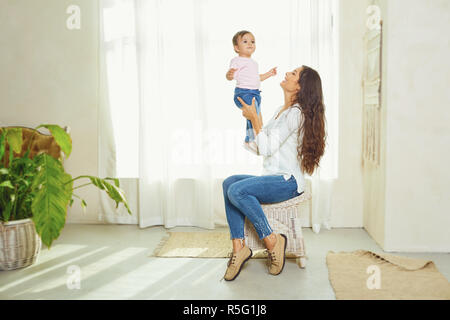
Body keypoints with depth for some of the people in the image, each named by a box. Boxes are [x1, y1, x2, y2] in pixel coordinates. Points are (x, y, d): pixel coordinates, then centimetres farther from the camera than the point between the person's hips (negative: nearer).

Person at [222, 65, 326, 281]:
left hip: (288, 182, -9)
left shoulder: (296, 112, -12)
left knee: (237, 190, -28)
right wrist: (254, 118, 11)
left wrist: (254, 118, -8)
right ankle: (238, 247, -17)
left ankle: (272, 241, -13)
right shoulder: (281, 110, 19)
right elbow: (261, 148, 19)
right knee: (229, 183, -12)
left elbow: (266, 148, -17)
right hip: (273, 178, 9)